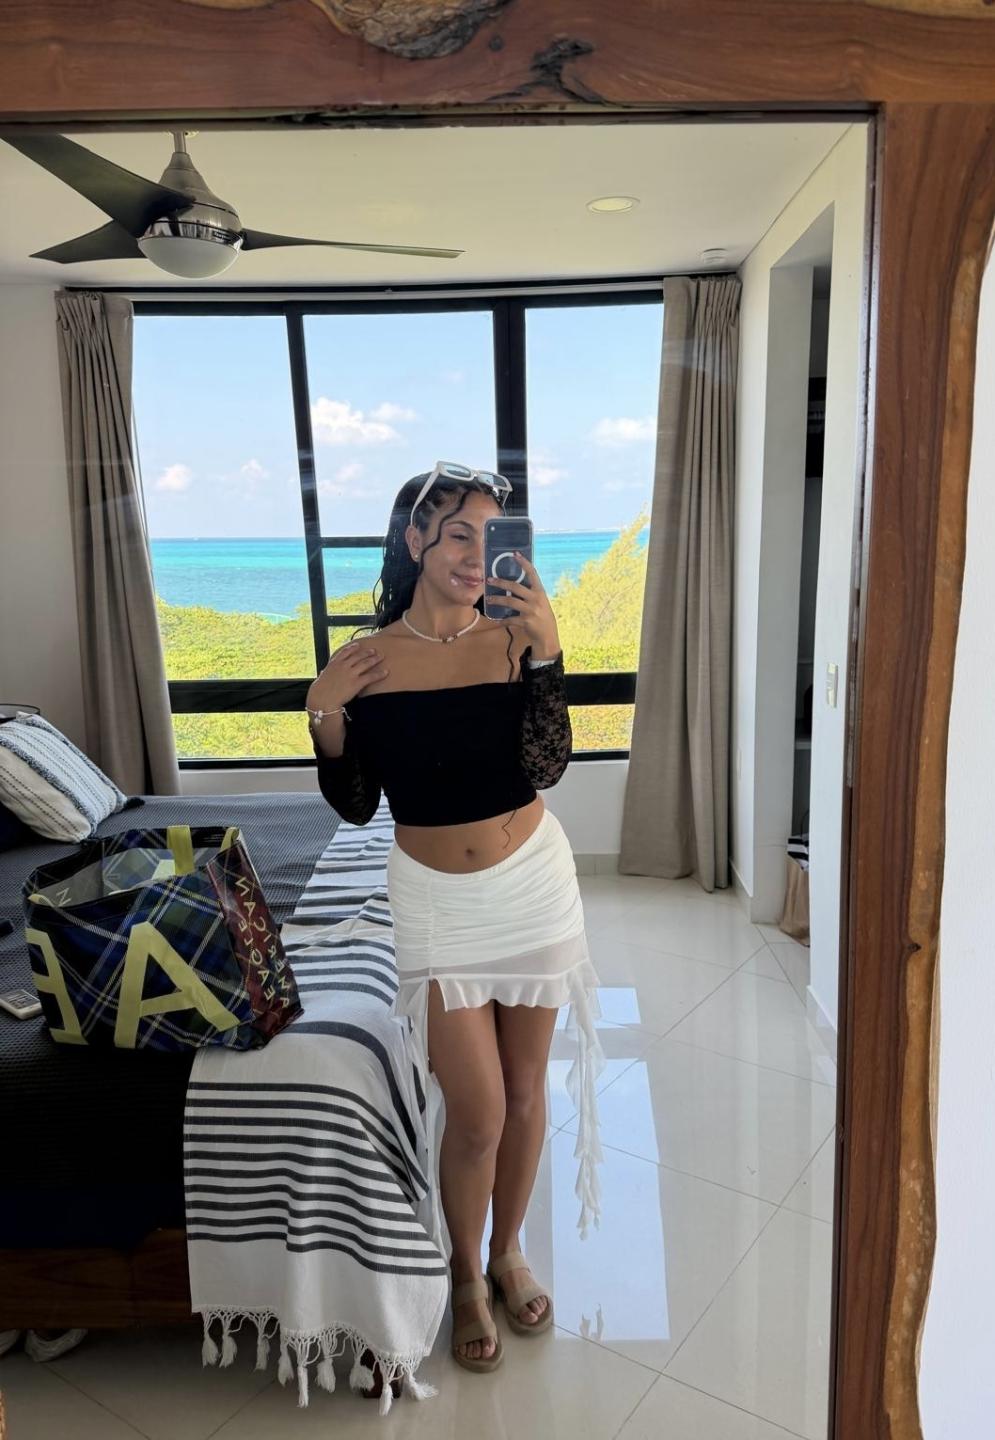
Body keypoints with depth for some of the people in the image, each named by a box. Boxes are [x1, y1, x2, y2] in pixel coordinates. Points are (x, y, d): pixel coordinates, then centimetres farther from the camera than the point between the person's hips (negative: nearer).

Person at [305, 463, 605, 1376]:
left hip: (532, 886, 1)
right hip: (436, 900, -1)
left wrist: (545, 651, -26)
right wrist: (325, 720, -17)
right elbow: (355, 807, -2)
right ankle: (466, 1274, 32)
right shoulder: (364, 665, -8)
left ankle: (509, 1250, 42)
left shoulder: (516, 642, -8)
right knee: (477, 1110, 2)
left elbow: (545, 768, -18)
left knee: (524, 1090, 15)